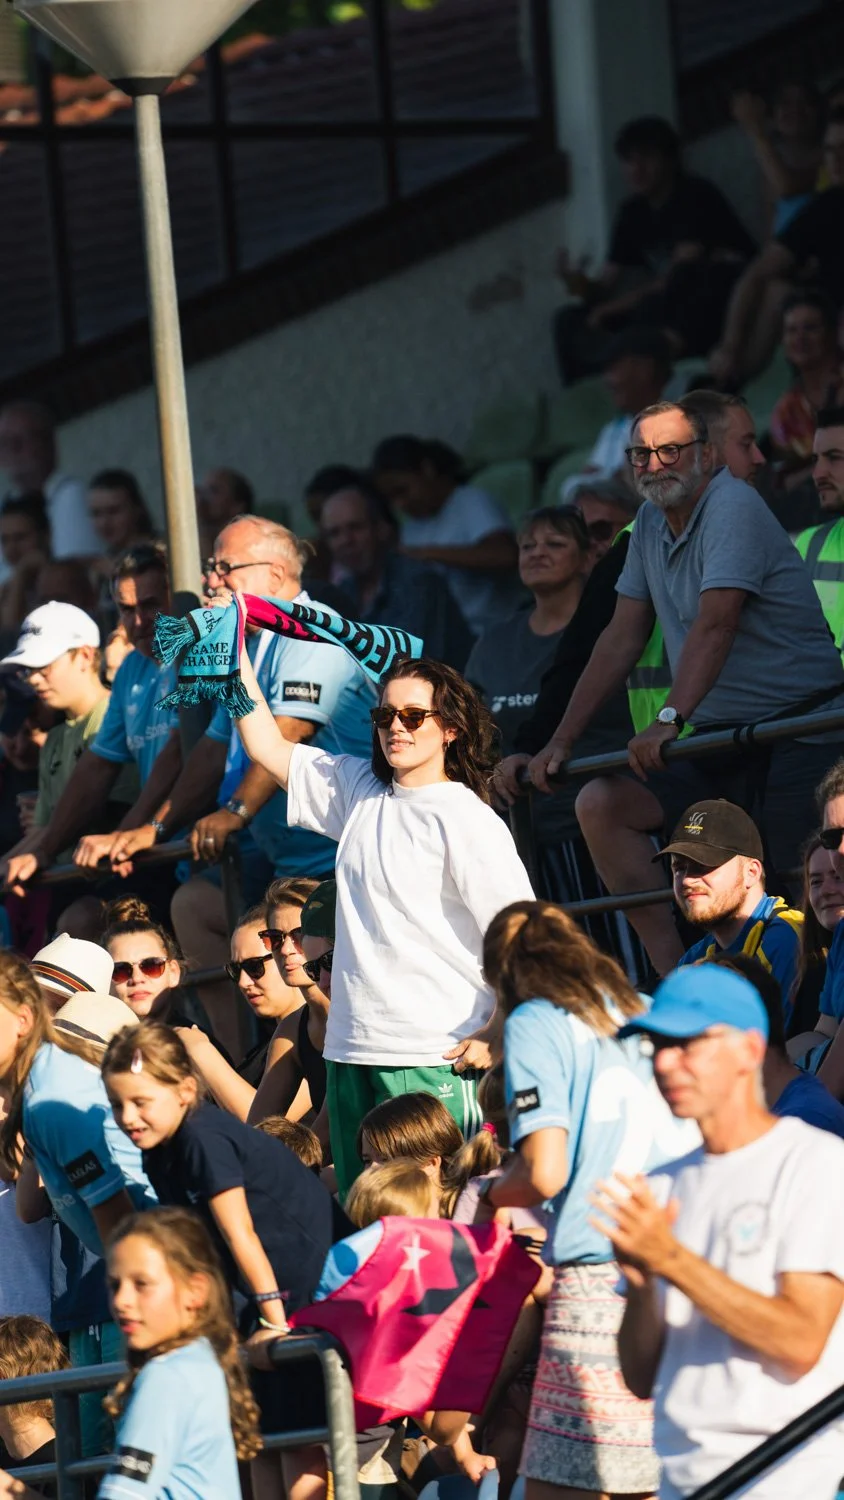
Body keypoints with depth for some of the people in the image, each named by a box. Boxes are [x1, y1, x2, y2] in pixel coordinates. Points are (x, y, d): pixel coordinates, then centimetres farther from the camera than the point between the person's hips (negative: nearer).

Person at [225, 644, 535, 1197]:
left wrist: (496, 1038, -15)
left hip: (435, 1058, -7)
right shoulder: (358, 789, 13)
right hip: (352, 1049, 7)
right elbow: (267, 747, 23)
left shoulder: (465, 819, -7)